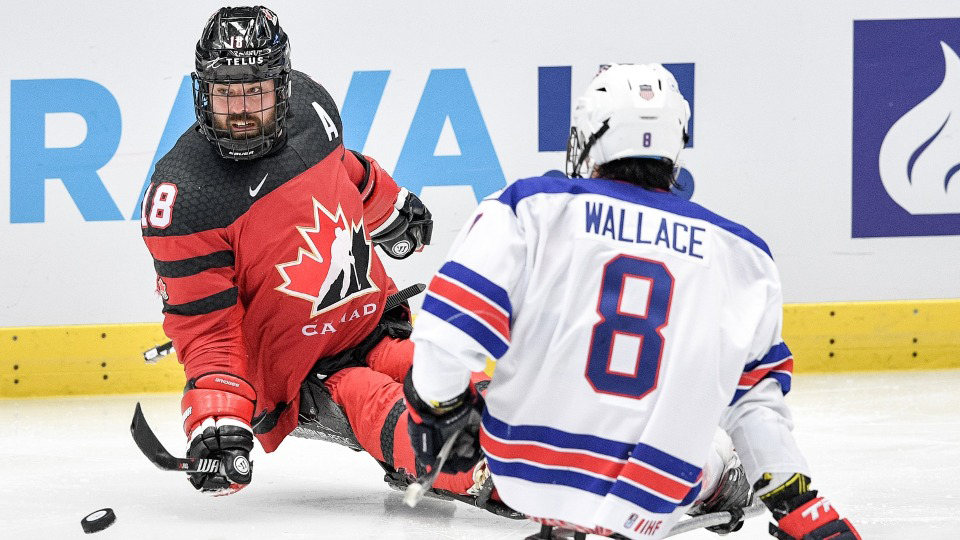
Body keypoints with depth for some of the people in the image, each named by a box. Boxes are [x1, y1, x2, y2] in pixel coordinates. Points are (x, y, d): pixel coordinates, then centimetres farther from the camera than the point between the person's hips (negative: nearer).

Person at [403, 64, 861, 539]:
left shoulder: (533, 206, -5)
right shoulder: (737, 255, 4)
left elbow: (453, 321, -12)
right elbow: (758, 395, 8)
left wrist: (435, 405, 4)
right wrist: (796, 500, 15)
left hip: (521, 476, -3)